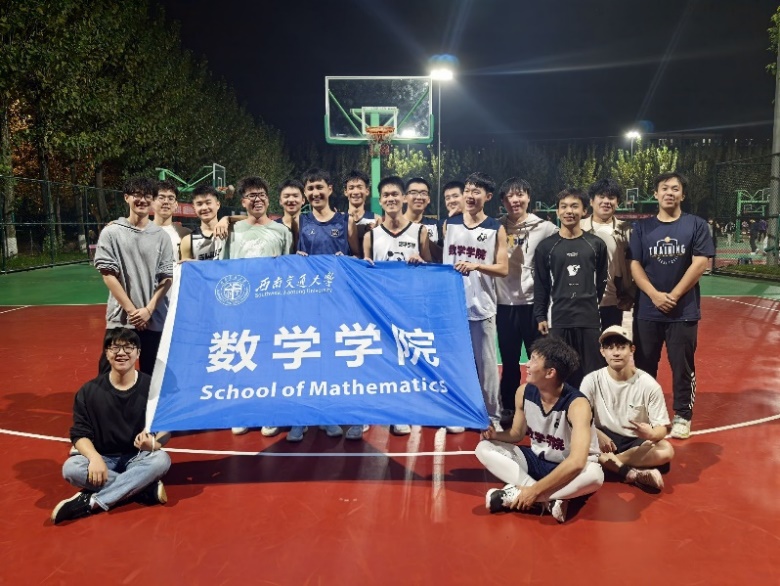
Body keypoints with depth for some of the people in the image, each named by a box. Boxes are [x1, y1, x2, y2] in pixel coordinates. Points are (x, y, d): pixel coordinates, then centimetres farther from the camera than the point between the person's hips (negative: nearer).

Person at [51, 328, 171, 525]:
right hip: (102, 459, 1)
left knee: (161, 460, -32)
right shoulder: (89, 391, -3)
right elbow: (80, 433, -5)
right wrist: (94, 457, -27)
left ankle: (91, 501, -28)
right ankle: (148, 488, -24)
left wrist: (152, 443, -30)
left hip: (139, 458, -1)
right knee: (71, 468, -29)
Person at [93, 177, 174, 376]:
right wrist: (131, 310, -9)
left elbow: (167, 278, 3)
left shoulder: (161, 236, 4)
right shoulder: (111, 233, 1)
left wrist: (148, 309, -9)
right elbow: (108, 274, -3)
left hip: (155, 320, 1)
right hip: (121, 318, -1)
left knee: (152, 376, 9)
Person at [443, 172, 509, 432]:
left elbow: (503, 269, -5)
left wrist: (476, 265, -18)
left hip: (482, 306, -2)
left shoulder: (496, 229, 0)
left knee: (486, 363, 5)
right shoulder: (450, 224, 8)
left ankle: (492, 416, 16)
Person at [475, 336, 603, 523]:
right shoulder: (524, 392, -11)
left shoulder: (577, 404, -29)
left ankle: (515, 494, -29)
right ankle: (549, 499, -25)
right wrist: (495, 434, -19)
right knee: (484, 448, -14)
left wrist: (535, 490, -37)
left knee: (594, 475, -40)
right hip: (537, 460, 6)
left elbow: (576, 462, -38)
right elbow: (517, 433, 5)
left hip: (569, 470, -5)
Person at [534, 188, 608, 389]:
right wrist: (540, 316, -2)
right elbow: (540, 285, 3)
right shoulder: (546, 246, 3)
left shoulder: (596, 244, 6)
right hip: (557, 319, -1)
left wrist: (592, 305, 8)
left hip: (590, 319, 1)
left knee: (591, 373, 4)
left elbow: (601, 281, 11)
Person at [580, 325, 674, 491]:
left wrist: (651, 434, -35)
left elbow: (662, 426, -10)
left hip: (636, 442, 0)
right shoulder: (592, 380, -11)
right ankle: (631, 473, -27)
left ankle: (608, 462, -23)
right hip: (604, 438, 0)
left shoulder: (648, 384, -12)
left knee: (666, 450, -30)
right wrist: (597, 434, -32)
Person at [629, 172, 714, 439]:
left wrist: (673, 296, -12)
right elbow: (635, 265, 1)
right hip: (647, 311, 2)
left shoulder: (696, 225, 1)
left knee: (682, 365, 6)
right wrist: (655, 295, -13)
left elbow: (700, 263, -6)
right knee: (644, 365, 9)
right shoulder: (642, 227, 6)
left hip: (684, 311, -1)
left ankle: (682, 416, 19)